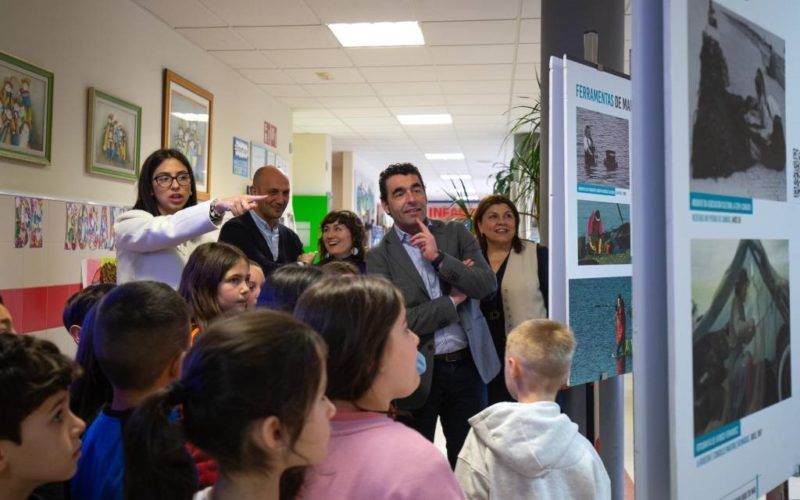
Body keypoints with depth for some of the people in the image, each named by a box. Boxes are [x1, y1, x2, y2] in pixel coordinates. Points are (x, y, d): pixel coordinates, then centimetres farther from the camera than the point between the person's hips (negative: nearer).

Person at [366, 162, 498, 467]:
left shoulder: (456, 234, 4)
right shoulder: (379, 257, -5)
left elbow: (488, 285, -7)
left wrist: (438, 257, -18)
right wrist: (453, 301, -11)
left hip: (468, 365, 2)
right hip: (418, 373, -2)